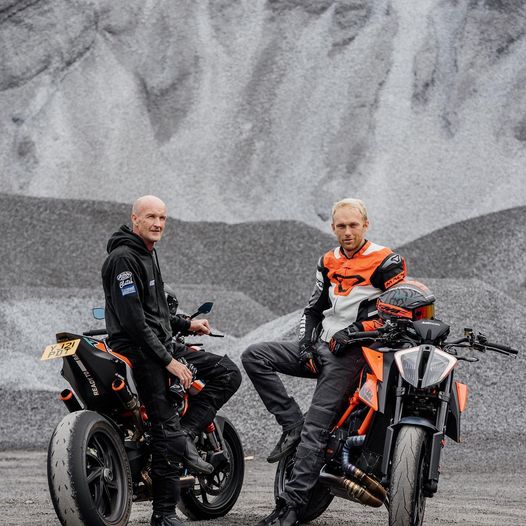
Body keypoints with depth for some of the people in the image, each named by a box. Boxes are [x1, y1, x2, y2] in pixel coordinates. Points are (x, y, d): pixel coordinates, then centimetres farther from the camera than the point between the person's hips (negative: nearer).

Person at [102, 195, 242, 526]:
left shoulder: (148, 255, 18)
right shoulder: (123, 258, -14)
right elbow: (132, 320, -20)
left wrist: (186, 324, 19)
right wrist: (168, 361, -20)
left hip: (163, 344, 9)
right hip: (138, 350, -9)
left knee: (228, 373, 0)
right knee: (167, 428, -12)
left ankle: (186, 433, -5)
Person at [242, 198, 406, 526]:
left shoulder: (385, 261, -5)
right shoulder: (329, 262, 15)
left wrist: (357, 329, -16)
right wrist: (307, 343, 4)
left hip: (353, 352, -7)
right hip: (322, 349, 7)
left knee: (314, 429, -17)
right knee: (254, 356, -7)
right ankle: (292, 423, -8)